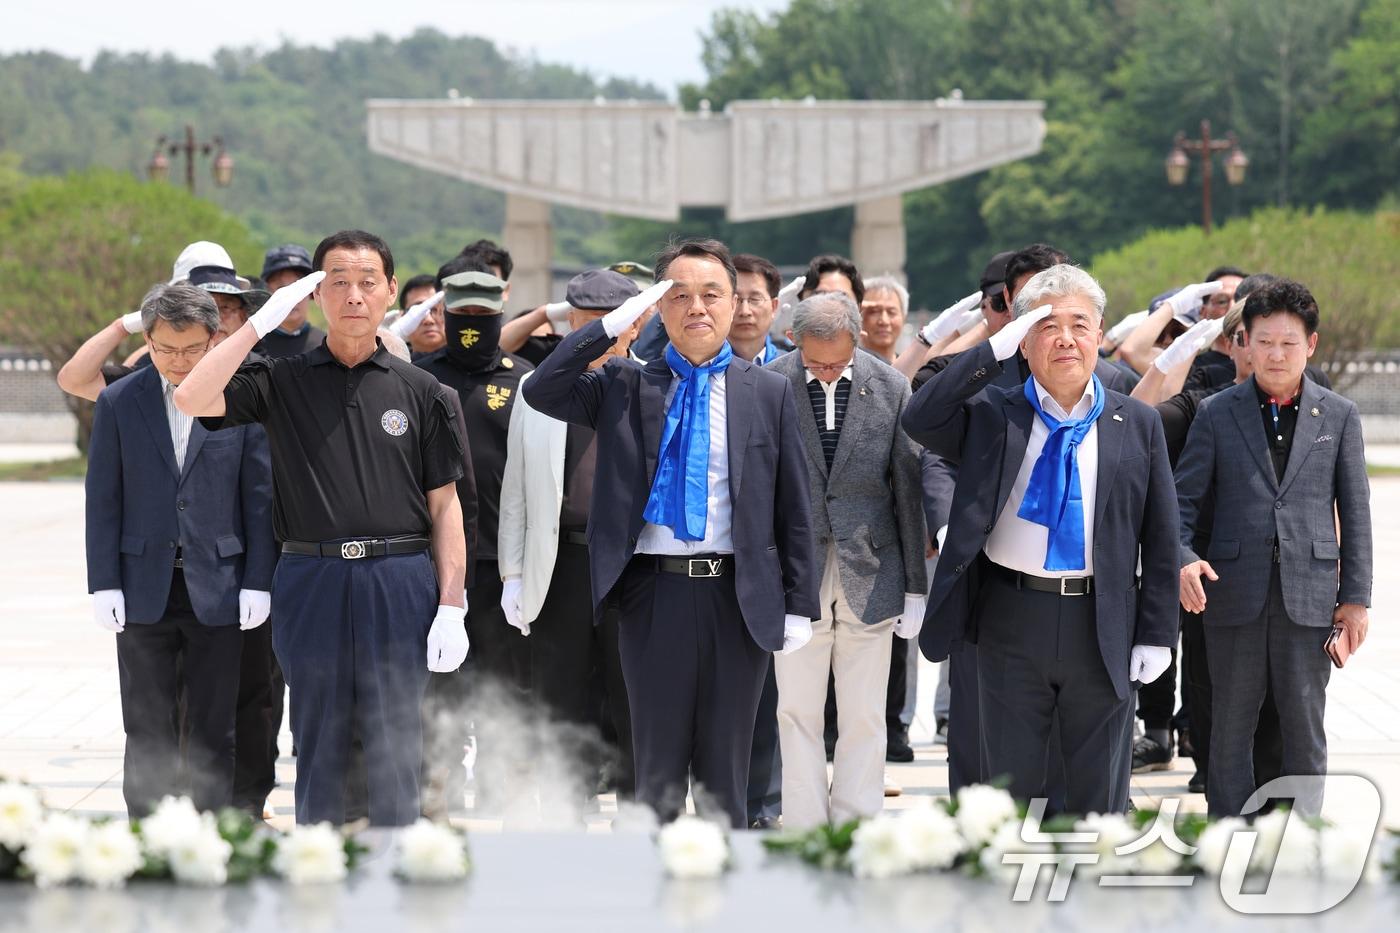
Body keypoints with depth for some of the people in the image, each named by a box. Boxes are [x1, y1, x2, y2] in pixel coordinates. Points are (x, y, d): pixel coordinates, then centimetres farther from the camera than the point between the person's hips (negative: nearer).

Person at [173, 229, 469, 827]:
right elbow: (192, 399, -11)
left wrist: (451, 606, -2)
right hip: (311, 582, 0)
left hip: (399, 582, 0)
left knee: (395, 756, 0)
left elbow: (444, 504, 6)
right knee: (318, 751, 7)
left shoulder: (419, 391, 7)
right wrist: (263, 321, -10)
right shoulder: (282, 382, 6)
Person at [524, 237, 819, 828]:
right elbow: (541, 392, -9)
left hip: (739, 597, 0)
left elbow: (793, 507, 6)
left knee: (725, 773, 7)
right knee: (657, 769, 6)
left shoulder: (769, 393, 6)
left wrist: (799, 604, 1)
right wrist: (614, 324, -11)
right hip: (654, 593, 0)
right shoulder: (625, 389, 6)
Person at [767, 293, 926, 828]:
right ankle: (804, 838, 9)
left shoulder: (890, 389, 0)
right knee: (797, 715, 3)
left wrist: (915, 586, 4)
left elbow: (909, 490, 4)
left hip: (869, 576, 1)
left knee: (864, 719, 5)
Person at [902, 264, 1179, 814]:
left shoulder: (1137, 425, 4)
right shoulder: (992, 415, 2)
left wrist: (1156, 635, -1)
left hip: (1102, 627, 0)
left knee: (1101, 793, 8)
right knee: (1009, 783, 10)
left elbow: (1159, 537, 4)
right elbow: (920, 421, -17)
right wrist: (994, 351, -18)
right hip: (1011, 621, 0)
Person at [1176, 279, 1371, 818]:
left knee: (1305, 724, 4)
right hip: (1235, 594, 0)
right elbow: (1184, 499, 4)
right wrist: (1182, 560, -15)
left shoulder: (1339, 416, 6)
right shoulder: (1216, 414, 5)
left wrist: (1356, 597, 2)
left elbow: (1355, 511, 6)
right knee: (1231, 725, 6)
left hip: (1309, 593, 0)